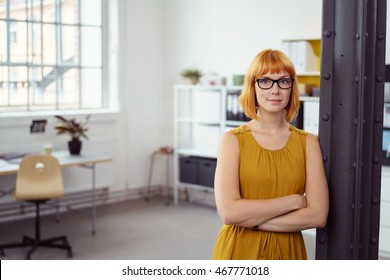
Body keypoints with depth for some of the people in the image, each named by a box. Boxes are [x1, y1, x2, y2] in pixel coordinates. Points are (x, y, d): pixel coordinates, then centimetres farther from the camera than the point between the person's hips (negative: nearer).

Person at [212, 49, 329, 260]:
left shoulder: (308, 143, -2)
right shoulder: (232, 140, -8)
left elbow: (318, 215, -11)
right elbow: (228, 212, -18)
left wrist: (251, 218, -16)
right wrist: (293, 201, -14)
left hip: (287, 252, 2)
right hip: (240, 251, -1)